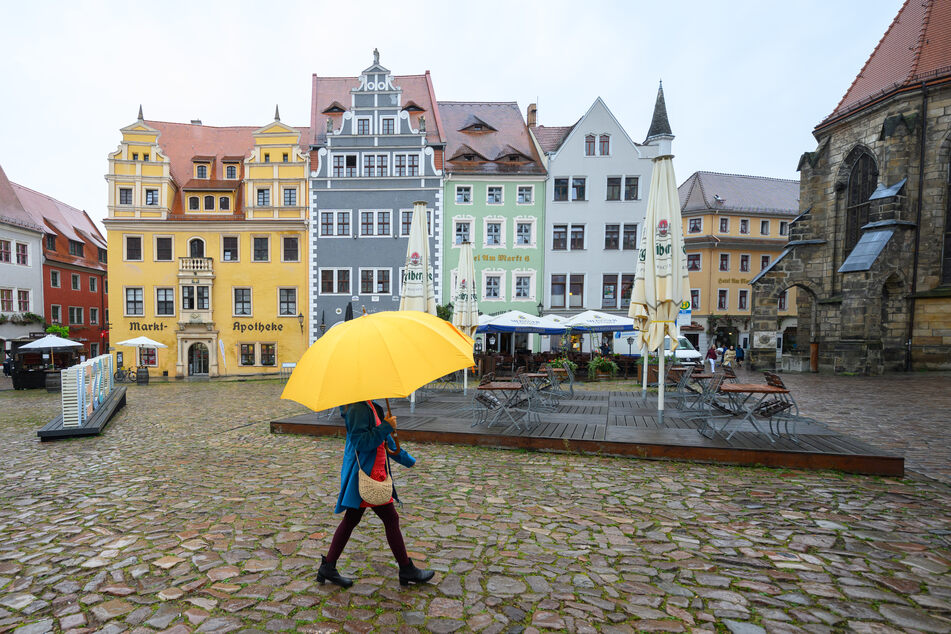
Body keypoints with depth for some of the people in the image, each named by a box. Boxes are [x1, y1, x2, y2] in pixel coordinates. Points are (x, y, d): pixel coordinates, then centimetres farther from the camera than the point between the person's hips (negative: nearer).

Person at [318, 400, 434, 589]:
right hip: (366, 474, -10)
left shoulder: (370, 406, 12)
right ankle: (407, 570, 15)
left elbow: (385, 439, 21)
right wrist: (386, 426, -23)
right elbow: (360, 442, -27)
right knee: (391, 519, 1)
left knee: (351, 520, 17)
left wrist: (407, 459, 26)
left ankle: (328, 568, 27)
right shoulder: (358, 408, -20)